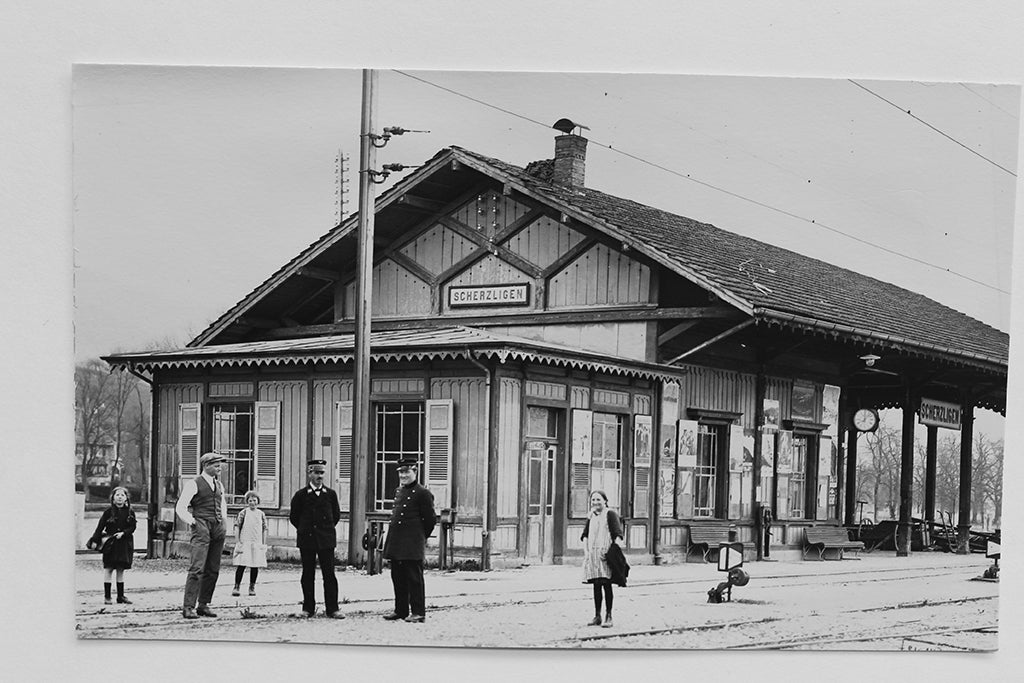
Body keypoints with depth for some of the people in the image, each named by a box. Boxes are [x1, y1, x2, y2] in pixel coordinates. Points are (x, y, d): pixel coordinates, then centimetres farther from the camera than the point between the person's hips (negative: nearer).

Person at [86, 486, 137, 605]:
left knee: (121, 569, 7)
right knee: (108, 569, -2)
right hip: (110, 544, -2)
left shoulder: (129, 512, 4)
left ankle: (121, 596, 13)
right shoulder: (108, 512, -2)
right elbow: (100, 527, -1)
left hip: (124, 543, 2)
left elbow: (133, 527, 3)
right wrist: (95, 540, -6)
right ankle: (107, 596, 2)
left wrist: (123, 533, -13)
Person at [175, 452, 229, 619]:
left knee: (213, 570, 6)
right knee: (197, 569, -14)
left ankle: (204, 605, 14)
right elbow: (180, 508, -5)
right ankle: (188, 607, -13)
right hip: (201, 528, -7)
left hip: (218, 529, 7)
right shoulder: (194, 484, -3)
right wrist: (191, 522, -9)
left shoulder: (219, 485, 17)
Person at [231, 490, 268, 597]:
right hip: (244, 543, -3)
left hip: (257, 543, 3)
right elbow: (237, 527, 0)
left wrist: (264, 544, 7)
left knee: (255, 566, 5)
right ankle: (236, 586, -1)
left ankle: (252, 587, 15)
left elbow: (264, 530, 12)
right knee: (241, 565, -7)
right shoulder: (243, 513, 1)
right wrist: (237, 542, -7)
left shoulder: (261, 514, 9)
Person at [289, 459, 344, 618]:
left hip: (326, 540, 0)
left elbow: (336, 515, 16)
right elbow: (293, 517, 10)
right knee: (308, 574, 4)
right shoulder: (301, 495, 1)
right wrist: (305, 530, 12)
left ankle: (332, 608, 2)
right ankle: (308, 608, 11)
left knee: (329, 574, -1)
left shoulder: (331, 494, 5)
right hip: (307, 540, 0)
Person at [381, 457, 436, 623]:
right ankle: (401, 610, 20)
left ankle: (418, 613, -1)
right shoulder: (398, 491, 16)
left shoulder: (422, 494, -8)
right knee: (398, 577, 11)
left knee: (414, 578, -5)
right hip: (396, 544, 8)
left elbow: (430, 519, -5)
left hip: (412, 545, -8)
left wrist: (421, 537, 5)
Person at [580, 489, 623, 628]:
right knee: (596, 585, 8)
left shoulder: (610, 514, -3)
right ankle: (597, 616, 14)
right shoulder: (591, 516, 16)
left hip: (605, 554, -6)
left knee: (606, 584, -5)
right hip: (592, 554, 6)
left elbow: (618, 535, -8)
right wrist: (585, 550, 4)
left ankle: (608, 617, -1)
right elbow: (585, 535, 19)